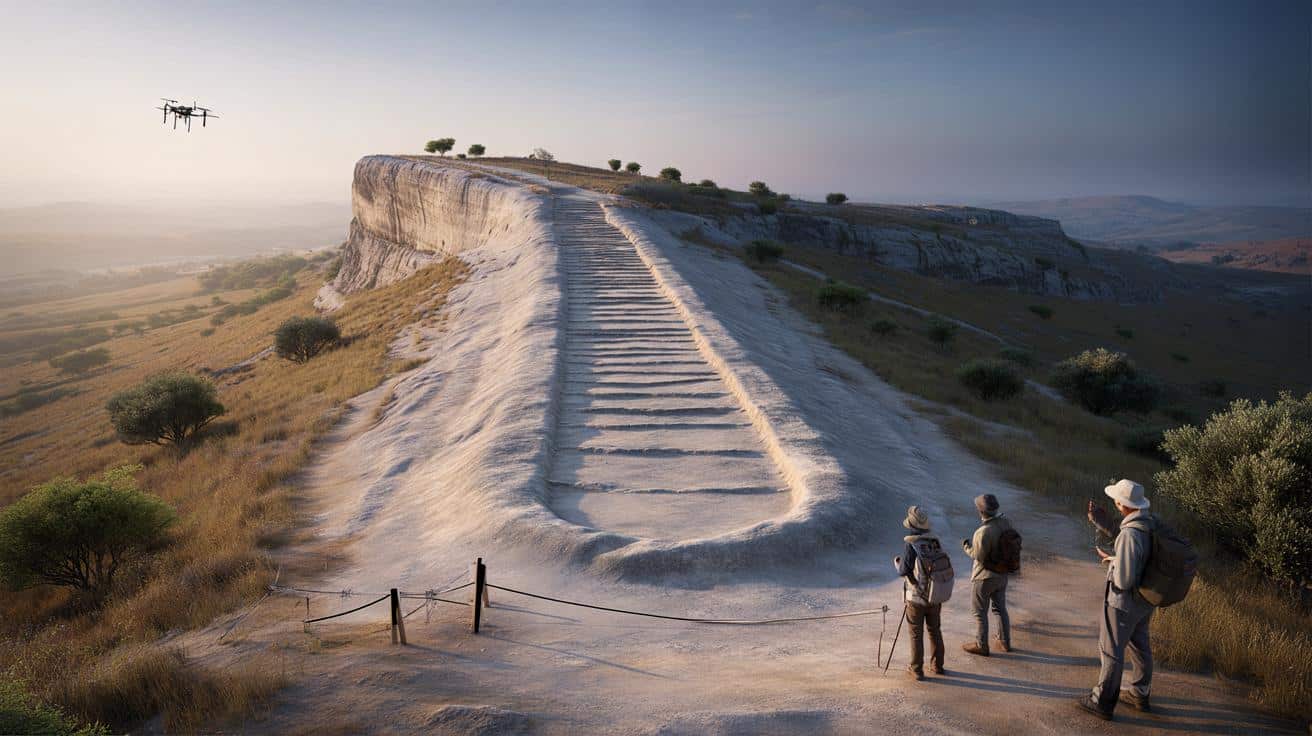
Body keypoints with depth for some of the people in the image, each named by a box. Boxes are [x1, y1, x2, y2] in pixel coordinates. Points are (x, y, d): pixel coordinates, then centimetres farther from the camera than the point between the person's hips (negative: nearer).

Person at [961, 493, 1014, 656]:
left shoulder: (984, 532, -32)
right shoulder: (1005, 521, -10)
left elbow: (979, 556, -22)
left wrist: (966, 546, -5)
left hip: (985, 577, -7)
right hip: (1002, 574, 7)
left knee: (980, 612, 10)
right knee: (1000, 608, 22)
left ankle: (981, 646, 22)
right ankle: (1005, 642, 35)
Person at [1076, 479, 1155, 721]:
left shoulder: (1130, 534, -33)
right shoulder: (1151, 524, -7)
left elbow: (1123, 580, -31)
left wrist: (1112, 560, -11)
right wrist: (1100, 522, 7)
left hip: (1123, 602, -8)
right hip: (1145, 600, 8)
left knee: (1111, 650, 6)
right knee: (1139, 646, 23)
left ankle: (1102, 702, 18)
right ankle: (1139, 694, 39)